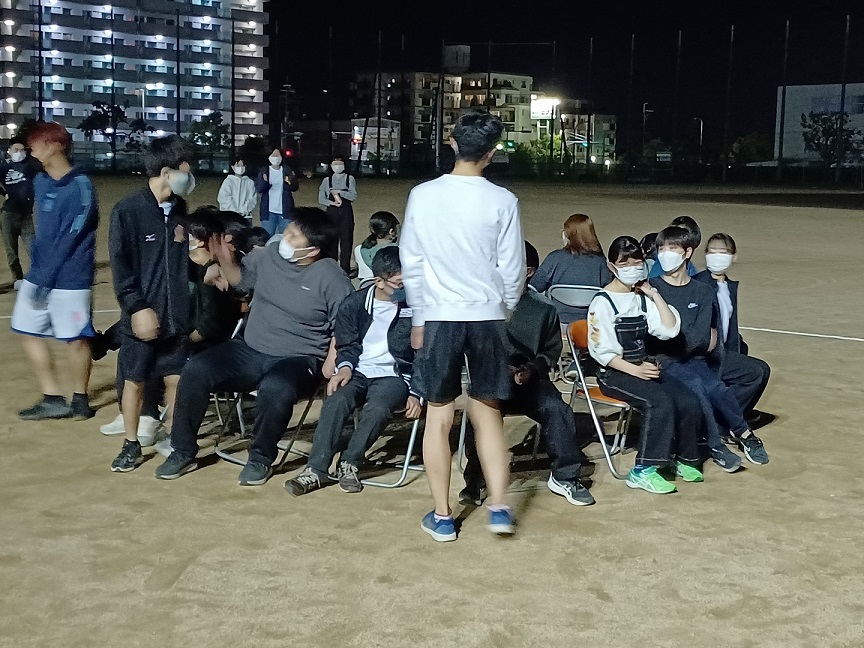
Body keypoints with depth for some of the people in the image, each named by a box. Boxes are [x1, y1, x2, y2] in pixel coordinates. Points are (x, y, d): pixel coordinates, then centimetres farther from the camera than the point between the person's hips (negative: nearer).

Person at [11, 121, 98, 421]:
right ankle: (52, 399, 18)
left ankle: (80, 399, 19)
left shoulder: (80, 187, -15)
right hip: (39, 274, 8)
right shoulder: (40, 181, 9)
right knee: (27, 331, 10)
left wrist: (45, 277, -16)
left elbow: (69, 240, -17)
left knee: (76, 338, 2)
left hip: (69, 278, -8)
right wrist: (35, 270, 10)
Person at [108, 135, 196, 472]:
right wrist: (137, 307, -16)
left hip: (176, 314, 4)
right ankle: (131, 445, 21)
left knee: (175, 379, 7)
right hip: (142, 314, -4)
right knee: (134, 380, 7)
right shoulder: (128, 210, -10)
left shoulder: (179, 209, 6)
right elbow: (120, 265, -11)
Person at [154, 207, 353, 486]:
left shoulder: (330, 277, -11)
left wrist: (329, 366, -17)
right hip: (249, 351, 5)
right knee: (196, 371, -16)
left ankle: (261, 458, -10)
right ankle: (184, 451, 1)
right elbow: (240, 278, 22)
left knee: (275, 388, -38)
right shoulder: (268, 256, 3)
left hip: (297, 361, -5)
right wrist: (225, 259, 2)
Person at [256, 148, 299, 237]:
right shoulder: (264, 171, 6)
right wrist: (264, 182, -24)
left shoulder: (288, 171, 8)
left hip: (285, 211, 1)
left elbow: (295, 187, 3)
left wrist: (291, 182, -20)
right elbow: (258, 188, -2)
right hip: (268, 211, 0)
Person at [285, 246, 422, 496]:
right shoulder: (353, 304, 4)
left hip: (394, 375, -2)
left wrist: (416, 393, -3)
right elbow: (347, 345, 14)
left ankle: (349, 464, -18)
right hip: (359, 372, 2)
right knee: (336, 401, -29)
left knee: (378, 408, -34)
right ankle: (316, 470, -27)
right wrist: (345, 367, -8)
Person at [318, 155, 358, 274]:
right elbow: (321, 199, 3)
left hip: (346, 212, -1)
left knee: (346, 239, -2)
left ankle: (345, 268, 3)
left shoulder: (350, 179, 4)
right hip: (332, 211, 1)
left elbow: (353, 196, -8)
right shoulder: (327, 180, 7)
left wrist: (338, 192, -14)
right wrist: (331, 202, -14)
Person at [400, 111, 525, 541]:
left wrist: (419, 317, 11)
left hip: (439, 316, 0)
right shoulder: (502, 201, -7)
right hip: (487, 316, 0)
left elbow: (411, 263, 0)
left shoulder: (423, 196, -4)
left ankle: (442, 515, 14)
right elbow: (512, 268, -2)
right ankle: (499, 506, 12)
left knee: (439, 416, 8)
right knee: (487, 412, 14)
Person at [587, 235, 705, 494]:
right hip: (614, 373, -6)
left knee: (689, 402, -15)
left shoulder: (643, 298, 13)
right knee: (660, 402, -30)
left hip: (645, 366, 6)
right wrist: (634, 370, -21)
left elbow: (670, 329, 0)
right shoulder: (603, 303, -6)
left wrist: (654, 294, 0)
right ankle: (643, 470, -25)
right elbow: (601, 351, -12)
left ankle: (684, 459, 6)